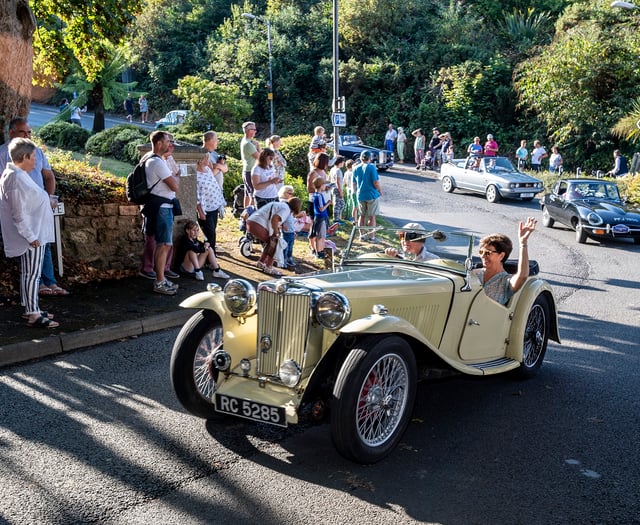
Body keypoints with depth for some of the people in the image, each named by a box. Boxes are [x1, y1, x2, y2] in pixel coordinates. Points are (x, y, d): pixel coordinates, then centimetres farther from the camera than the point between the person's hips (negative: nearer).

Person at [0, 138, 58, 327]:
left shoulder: (19, 175, 12)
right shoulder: (16, 178, -20)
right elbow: (19, 213, -23)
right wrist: (31, 236, -22)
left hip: (34, 233, 10)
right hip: (31, 235, -10)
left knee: (28, 273, 14)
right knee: (32, 273, -6)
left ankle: (30, 309, 22)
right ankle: (33, 314, -3)